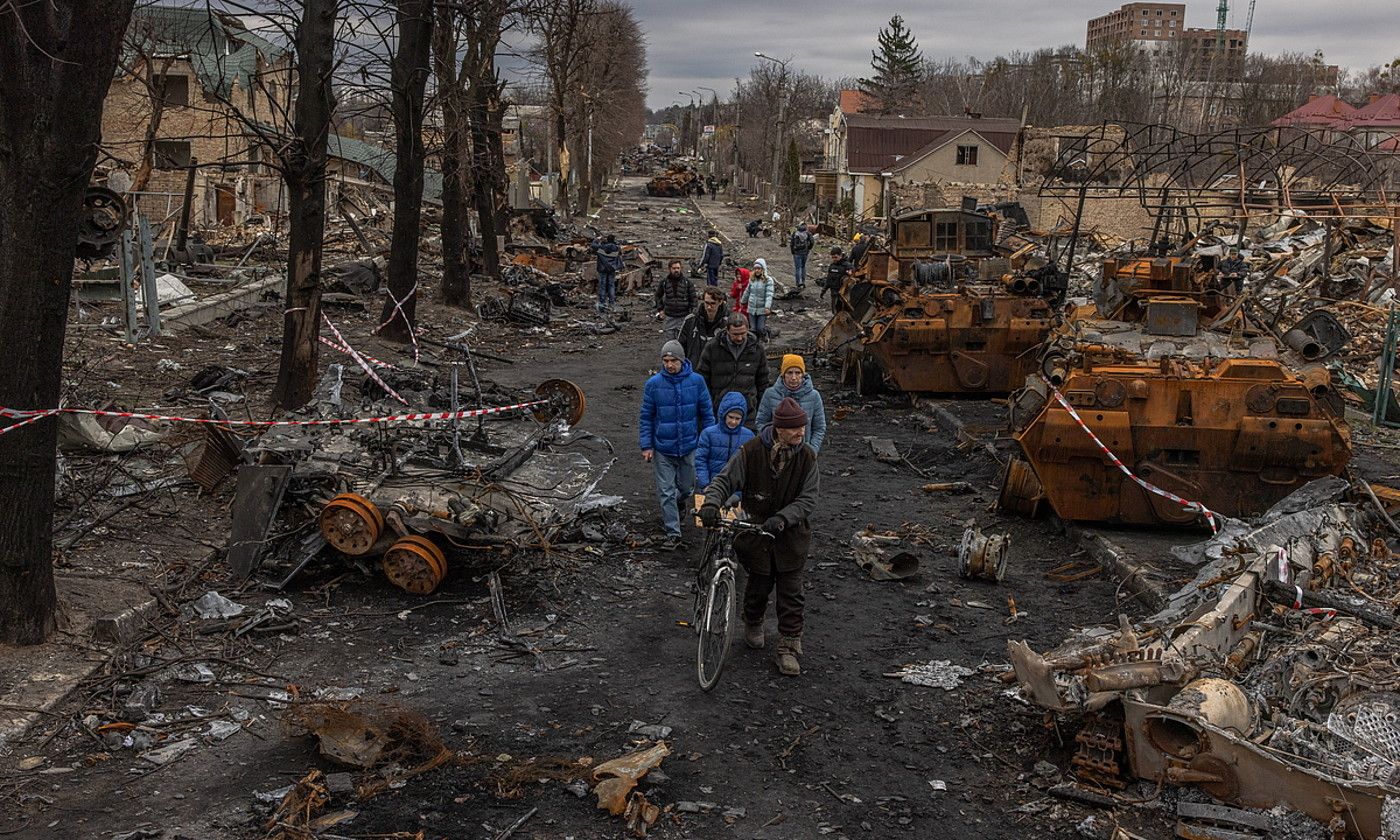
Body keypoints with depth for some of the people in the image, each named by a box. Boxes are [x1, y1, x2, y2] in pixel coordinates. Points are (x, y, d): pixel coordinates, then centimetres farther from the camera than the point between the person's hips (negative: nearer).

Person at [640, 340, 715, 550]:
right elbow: (646, 417, 0)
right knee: (666, 492, -1)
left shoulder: (696, 381, -6)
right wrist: (646, 446, -4)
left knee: (687, 489, 17)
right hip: (662, 449, -1)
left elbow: (706, 413, 4)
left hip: (689, 446, 2)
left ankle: (672, 514, 46)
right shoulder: (654, 383, -8)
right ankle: (673, 533, 7)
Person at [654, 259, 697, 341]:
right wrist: (660, 309, 8)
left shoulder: (687, 281, -4)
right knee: (669, 341, 6)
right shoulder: (664, 281, 0)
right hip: (669, 317, 1)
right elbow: (658, 296, 16)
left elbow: (693, 298, 2)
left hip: (683, 317, -1)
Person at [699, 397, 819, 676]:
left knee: (791, 591, 2)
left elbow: (808, 499, -11)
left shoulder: (806, 457, -8)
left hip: (791, 533, 1)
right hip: (757, 530, -1)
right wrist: (711, 503, -28)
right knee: (760, 585, 12)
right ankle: (753, 625, 41)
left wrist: (782, 518, -27)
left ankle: (788, 648, 14)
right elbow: (724, 480, -7)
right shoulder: (752, 451, -12)